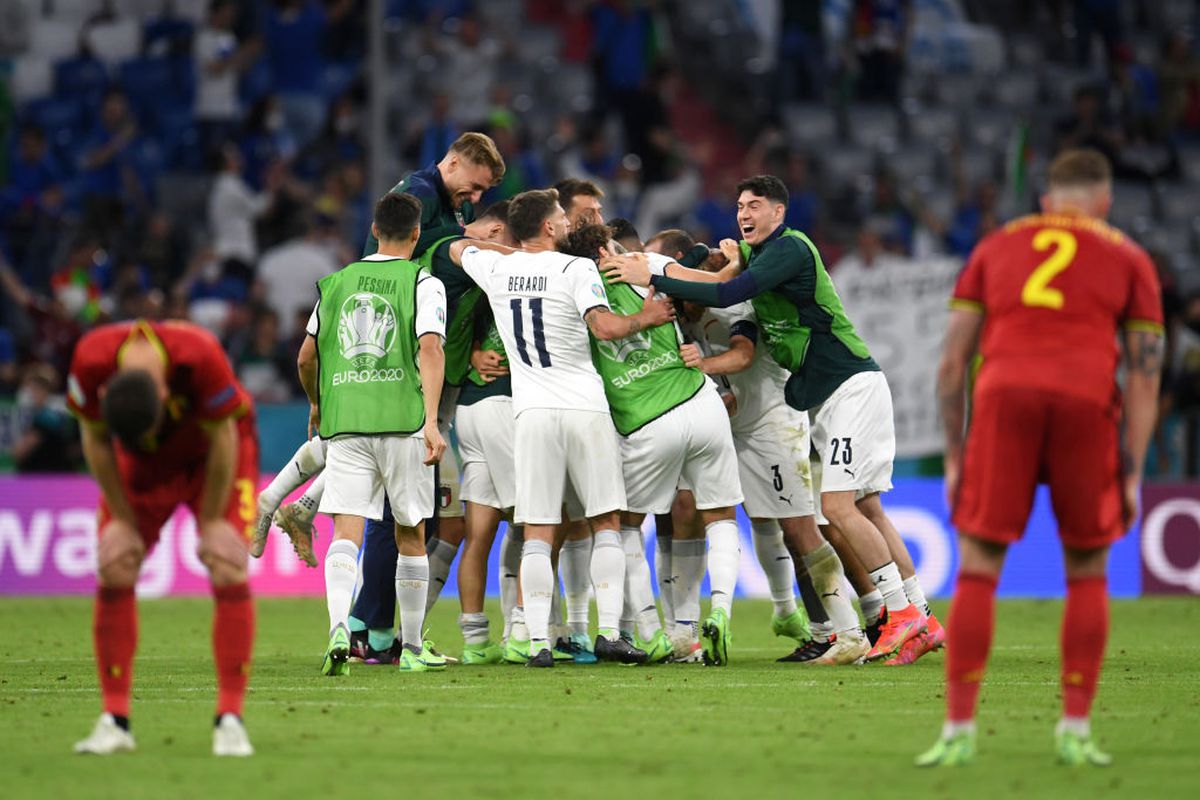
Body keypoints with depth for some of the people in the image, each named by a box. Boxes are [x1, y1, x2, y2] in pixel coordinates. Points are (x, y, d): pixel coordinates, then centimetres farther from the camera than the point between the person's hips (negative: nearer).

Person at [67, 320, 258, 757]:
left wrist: (211, 521, -14)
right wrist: (123, 519, -9)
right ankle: (115, 720, -2)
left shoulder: (200, 357, -40)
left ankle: (230, 720, -12)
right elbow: (95, 441, -14)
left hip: (213, 456, -3)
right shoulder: (91, 361, -32)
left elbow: (223, 441, -24)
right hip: (142, 463, 3)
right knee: (114, 574, -8)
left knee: (229, 574, -16)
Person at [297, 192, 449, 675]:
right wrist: (431, 422, -19)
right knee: (411, 536, 10)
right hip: (402, 419, -2)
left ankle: (339, 628, -29)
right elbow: (430, 349, -13)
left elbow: (306, 356, 16)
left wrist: (316, 404, 34)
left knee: (347, 532, -5)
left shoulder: (338, 282, 14)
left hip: (343, 422, 2)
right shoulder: (423, 283, 1)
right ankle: (412, 648, 16)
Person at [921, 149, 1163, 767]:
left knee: (977, 570, 4)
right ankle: (1075, 730, 9)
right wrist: (1131, 474, 10)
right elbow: (1145, 374, 11)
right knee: (1087, 573, 13)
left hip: (1004, 396, 0)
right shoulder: (1128, 259, 20)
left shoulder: (996, 247, 24)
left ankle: (958, 731, 0)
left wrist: (954, 457, 18)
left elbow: (952, 360, 17)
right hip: (1088, 400, 0)